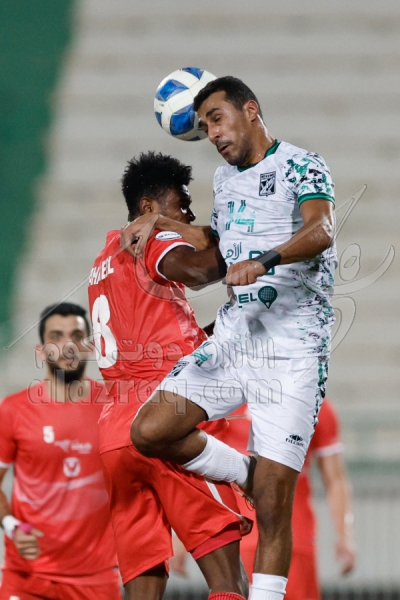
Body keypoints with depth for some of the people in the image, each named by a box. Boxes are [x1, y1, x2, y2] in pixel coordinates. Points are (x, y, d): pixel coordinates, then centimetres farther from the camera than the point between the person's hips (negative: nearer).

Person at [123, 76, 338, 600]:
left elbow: (321, 231, -26)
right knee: (149, 431, -11)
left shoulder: (302, 167, -5)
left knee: (273, 503, -10)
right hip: (232, 335, 7)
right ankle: (244, 473, 11)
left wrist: (264, 261, -43)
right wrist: (158, 226, 26)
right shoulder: (225, 178, 18)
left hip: (293, 345, -7)